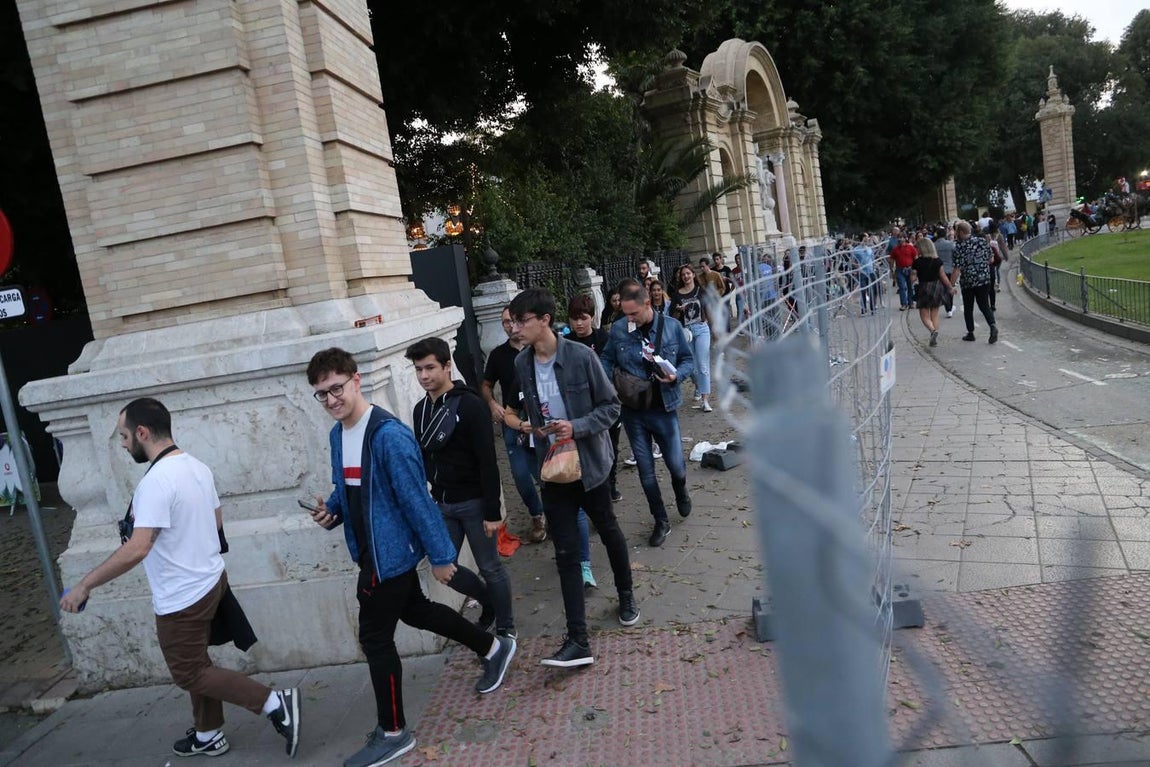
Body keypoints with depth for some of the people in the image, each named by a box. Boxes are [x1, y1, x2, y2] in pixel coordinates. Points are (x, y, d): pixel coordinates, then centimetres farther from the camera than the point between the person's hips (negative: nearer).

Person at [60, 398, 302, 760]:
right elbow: (216, 522, 15)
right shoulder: (197, 467, 3)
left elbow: (137, 549, -31)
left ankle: (276, 703, -2)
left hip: (182, 597, -9)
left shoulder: (157, 481, -25)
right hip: (208, 580, 9)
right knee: (195, 665, 22)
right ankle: (208, 736, 35)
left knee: (189, 674, 5)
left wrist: (83, 586, -23)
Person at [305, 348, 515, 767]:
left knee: (375, 638, 1)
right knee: (415, 610, 24)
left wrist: (440, 555, -18)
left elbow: (417, 499, -23)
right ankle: (494, 648, 42)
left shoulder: (388, 434, -25)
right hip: (371, 550, 9)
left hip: (391, 550, -9)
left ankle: (392, 733, 21)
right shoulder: (337, 434, 3)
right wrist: (331, 509, -5)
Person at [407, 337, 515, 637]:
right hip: (441, 504, 6)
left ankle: (505, 626, 25)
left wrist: (493, 511, -18)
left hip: (474, 502, -6)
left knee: (490, 568, 6)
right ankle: (489, 603, 34)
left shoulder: (470, 405, -15)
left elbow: (488, 462, -17)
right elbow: (424, 459, 14)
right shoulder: (421, 410, 6)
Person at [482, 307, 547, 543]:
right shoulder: (498, 354, 5)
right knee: (521, 475, 1)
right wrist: (492, 404, -5)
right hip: (513, 424, 2)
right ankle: (538, 517, 23)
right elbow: (486, 386, 15)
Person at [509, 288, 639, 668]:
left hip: (590, 464, -3)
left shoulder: (581, 356, -18)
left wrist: (576, 427, -24)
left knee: (609, 533, 18)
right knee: (566, 553, 0)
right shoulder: (522, 363, -2)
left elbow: (611, 407, -12)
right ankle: (578, 640, 3)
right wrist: (534, 427, -4)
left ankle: (626, 595, 45)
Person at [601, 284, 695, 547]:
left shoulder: (672, 326, -8)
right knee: (646, 470, 9)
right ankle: (661, 522, 27)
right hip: (633, 410, 1)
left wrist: (676, 375, -18)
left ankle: (680, 490, 45)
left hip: (664, 408, -1)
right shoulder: (618, 330, -8)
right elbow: (607, 360, 4)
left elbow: (688, 359, 2)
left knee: (675, 464, 7)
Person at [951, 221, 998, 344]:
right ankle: (993, 326, -14)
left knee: (968, 308, 12)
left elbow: (957, 268, -16)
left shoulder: (959, 247, -12)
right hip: (984, 280, 3)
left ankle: (970, 333, 16)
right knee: (984, 306, 8)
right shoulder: (982, 241, 1)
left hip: (967, 282, -3)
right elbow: (989, 260, 9)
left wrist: (951, 285, -13)